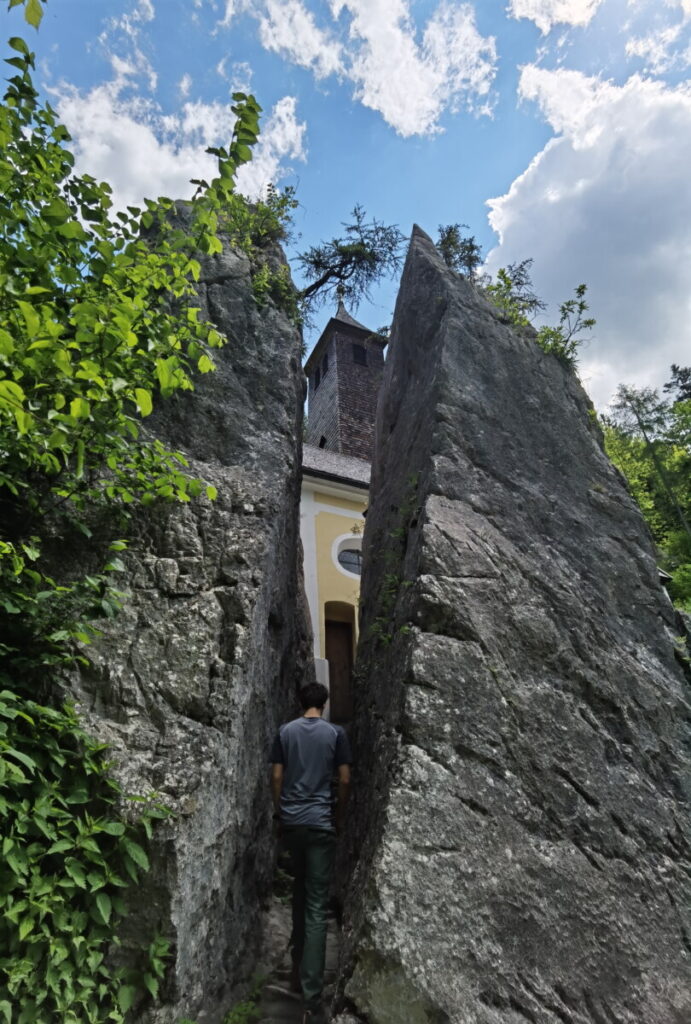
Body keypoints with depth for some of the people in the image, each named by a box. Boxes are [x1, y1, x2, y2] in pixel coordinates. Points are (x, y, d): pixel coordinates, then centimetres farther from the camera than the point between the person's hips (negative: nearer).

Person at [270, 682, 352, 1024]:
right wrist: (339, 816, 12)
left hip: (290, 820, 3)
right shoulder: (336, 733, -4)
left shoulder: (285, 731, 2)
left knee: (299, 891, 24)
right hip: (320, 822, -3)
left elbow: (277, 777, 3)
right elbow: (344, 781, -2)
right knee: (317, 906, -1)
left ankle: (298, 963, 38)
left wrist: (278, 813, 15)